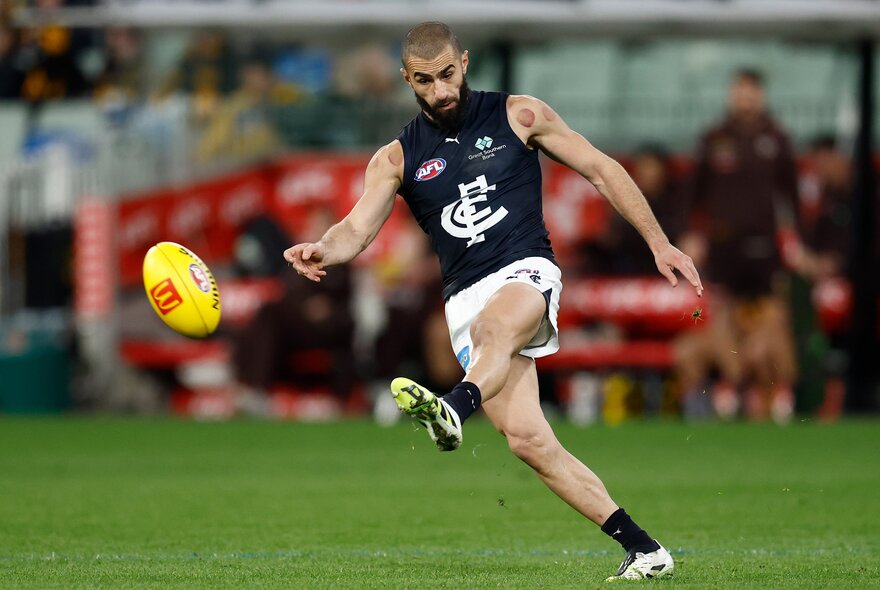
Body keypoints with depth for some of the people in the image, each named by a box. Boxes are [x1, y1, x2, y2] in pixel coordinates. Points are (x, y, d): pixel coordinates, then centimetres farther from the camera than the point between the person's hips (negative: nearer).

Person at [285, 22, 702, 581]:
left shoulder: (519, 116, 7)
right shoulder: (396, 159, 11)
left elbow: (602, 169, 11)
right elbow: (358, 229, -1)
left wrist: (659, 244, 7)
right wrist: (322, 251, -25)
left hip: (528, 273, -3)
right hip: (465, 298, 3)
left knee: (496, 324, -39)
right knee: (527, 439, -11)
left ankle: (453, 410, -70)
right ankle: (643, 548, -7)